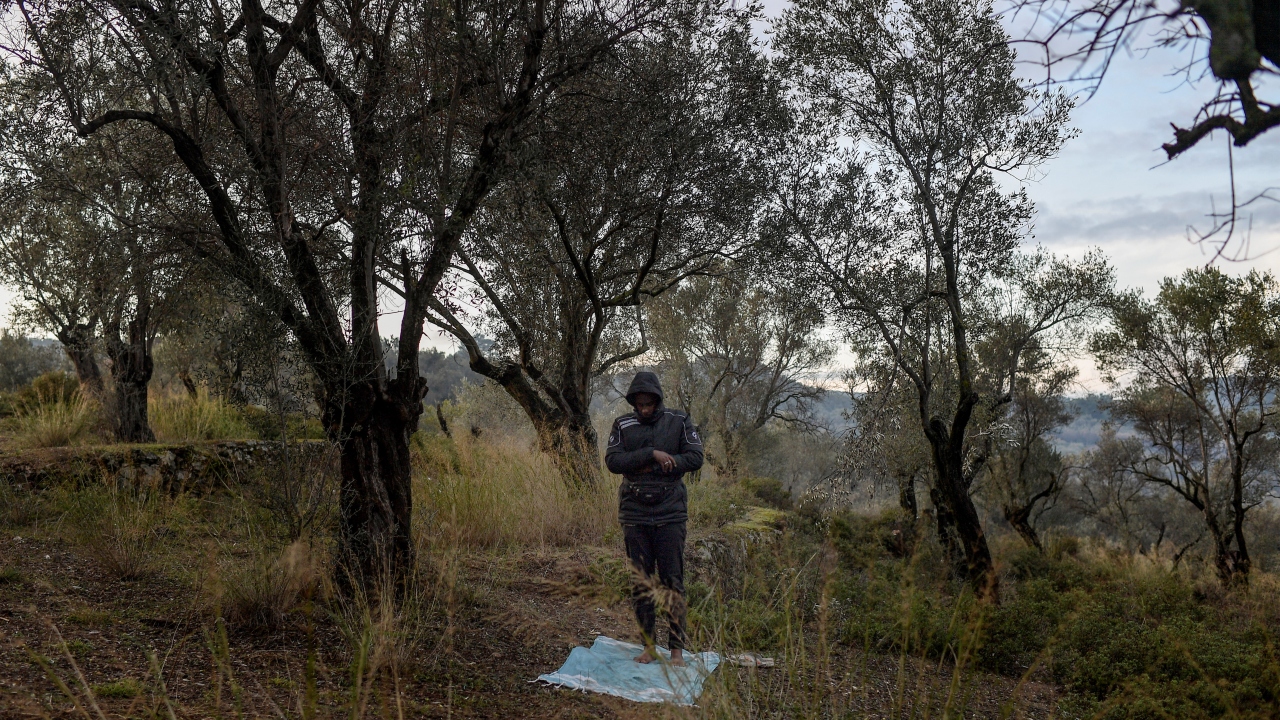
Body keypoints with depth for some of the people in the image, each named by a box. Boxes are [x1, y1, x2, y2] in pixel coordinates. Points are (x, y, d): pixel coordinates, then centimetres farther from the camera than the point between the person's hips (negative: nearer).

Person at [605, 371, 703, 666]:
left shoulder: (679, 422, 2)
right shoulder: (622, 426, 5)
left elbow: (695, 458, -5)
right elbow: (613, 461, -7)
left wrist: (656, 467, -11)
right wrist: (651, 455, -17)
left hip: (670, 512, -2)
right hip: (635, 513, 2)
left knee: (672, 581, -1)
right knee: (641, 583, 7)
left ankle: (677, 648, 6)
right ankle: (648, 646, 16)